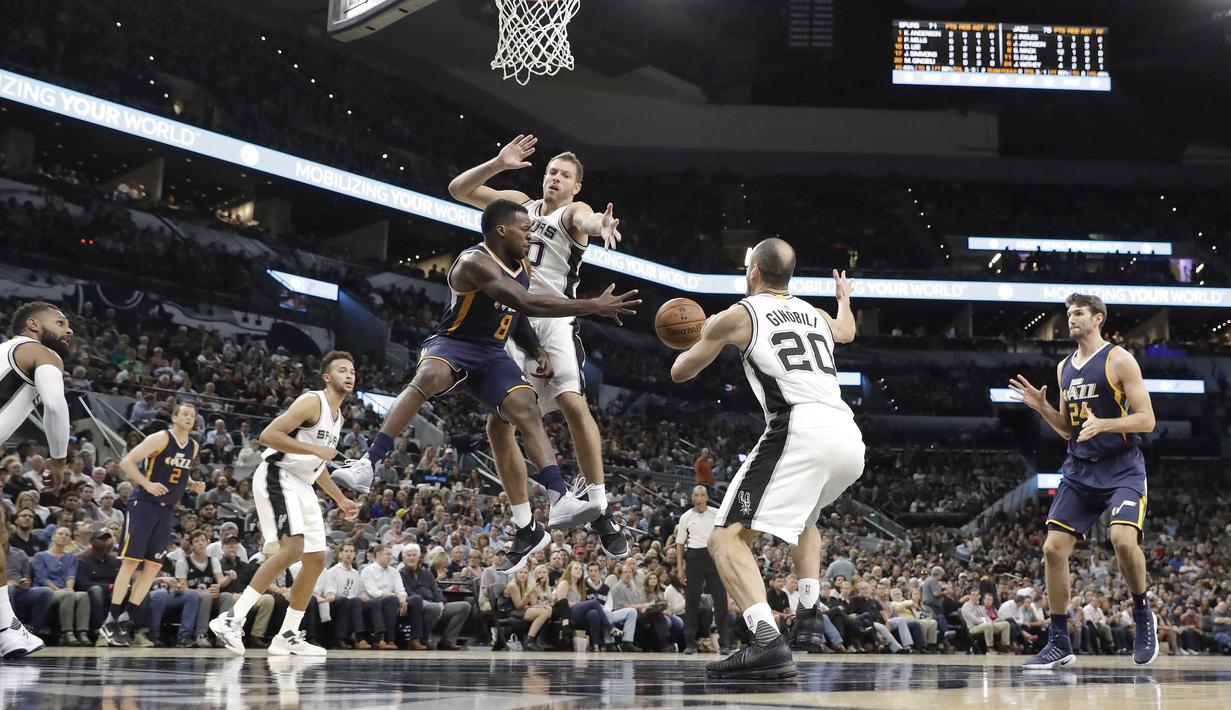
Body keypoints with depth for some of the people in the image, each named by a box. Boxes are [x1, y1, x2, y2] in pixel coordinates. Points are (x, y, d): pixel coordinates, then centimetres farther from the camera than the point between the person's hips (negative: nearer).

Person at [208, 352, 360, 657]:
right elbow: (268, 435, -21)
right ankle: (232, 618, -25)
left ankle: (287, 636, 15)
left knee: (316, 560, 7)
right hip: (277, 476, -10)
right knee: (292, 548, -26)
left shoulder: (338, 416, 18)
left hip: (301, 485, 10)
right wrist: (315, 449, -23)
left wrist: (341, 499, 25)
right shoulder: (312, 401, -11)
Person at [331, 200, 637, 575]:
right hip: (453, 343, -7)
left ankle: (559, 501, -23)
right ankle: (368, 464, -39)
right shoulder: (475, 262, -23)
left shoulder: (521, 263, 6)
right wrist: (594, 306, -35)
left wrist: (538, 350, 4)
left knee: (525, 410, -15)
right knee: (428, 377, -38)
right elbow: (525, 302, -34)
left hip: (492, 353, 7)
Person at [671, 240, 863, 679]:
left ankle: (768, 642, -29)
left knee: (727, 537, -8)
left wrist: (694, 342, 48)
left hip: (800, 432, -7)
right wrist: (844, 297, 76)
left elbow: (680, 372, 24)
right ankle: (809, 619, 24)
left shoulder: (737, 316, 11)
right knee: (804, 517, 36)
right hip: (850, 439, 7)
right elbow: (847, 331, 54)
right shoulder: (815, 314, 27)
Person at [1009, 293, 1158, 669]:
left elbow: (1147, 419, -10)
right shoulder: (1065, 367, 13)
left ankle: (1143, 615, 0)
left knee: (1123, 539, -27)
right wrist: (1042, 407, 3)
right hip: (1080, 469, 6)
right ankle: (1059, 643, 7)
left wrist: (1102, 424, -25)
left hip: (1122, 468, -6)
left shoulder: (1119, 359, -6)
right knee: (1053, 549, -2)